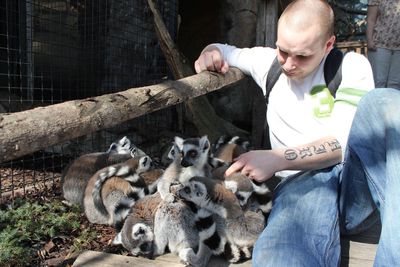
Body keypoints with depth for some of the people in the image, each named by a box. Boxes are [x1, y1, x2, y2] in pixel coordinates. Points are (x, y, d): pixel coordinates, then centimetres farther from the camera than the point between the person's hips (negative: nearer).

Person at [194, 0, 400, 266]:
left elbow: (344, 141, -7)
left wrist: (278, 158, -18)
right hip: (303, 183, -2)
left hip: (359, 175, 2)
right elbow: (223, 50, 29)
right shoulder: (270, 61, 14)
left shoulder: (351, 65, 4)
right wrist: (210, 53, 4)